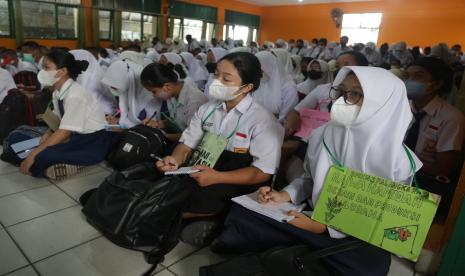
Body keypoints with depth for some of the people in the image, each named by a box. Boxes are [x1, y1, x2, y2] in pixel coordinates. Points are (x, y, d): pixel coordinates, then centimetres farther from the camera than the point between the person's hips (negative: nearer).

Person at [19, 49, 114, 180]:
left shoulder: (75, 95, -22)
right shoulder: (57, 92, 3)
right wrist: (46, 136, -7)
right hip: (77, 136, 9)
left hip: (94, 142, -9)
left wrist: (33, 155, -21)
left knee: (42, 158, -23)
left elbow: (65, 132, -23)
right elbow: (58, 121, 13)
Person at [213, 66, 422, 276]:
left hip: (357, 238, -1)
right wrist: (285, 195, -9)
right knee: (241, 213, -13)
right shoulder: (321, 135, -4)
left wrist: (324, 227, -19)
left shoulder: (398, 161, -15)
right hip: (311, 216, 2)